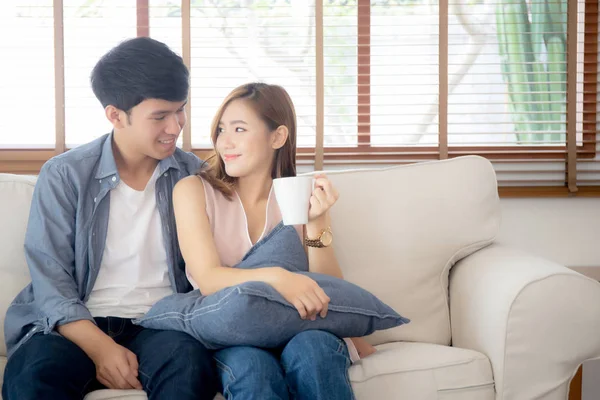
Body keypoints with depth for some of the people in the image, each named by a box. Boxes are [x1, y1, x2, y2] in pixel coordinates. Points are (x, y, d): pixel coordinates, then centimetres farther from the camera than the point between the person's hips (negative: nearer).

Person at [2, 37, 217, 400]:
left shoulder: (193, 176, 8)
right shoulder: (64, 176, 1)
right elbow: (50, 278, -5)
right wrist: (100, 347, -19)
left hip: (159, 325, 1)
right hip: (79, 325, -1)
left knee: (190, 361, -35)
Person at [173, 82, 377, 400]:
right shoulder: (193, 190, 2)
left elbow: (328, 292, 1)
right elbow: (207, 279, -12)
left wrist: (316, 224, -14)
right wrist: (276, 277, -30)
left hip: (296, 327, 1)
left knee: (313, 349, -34)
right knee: (252, 366, -36)